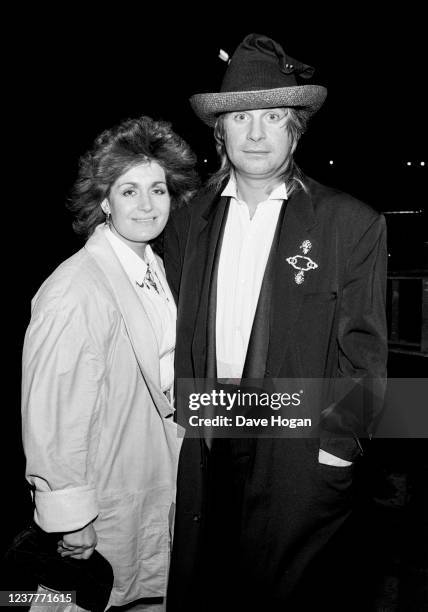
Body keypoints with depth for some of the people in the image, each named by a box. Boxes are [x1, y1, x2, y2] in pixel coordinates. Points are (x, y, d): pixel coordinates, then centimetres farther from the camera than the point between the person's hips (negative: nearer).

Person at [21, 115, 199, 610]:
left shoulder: (155, 267, 3)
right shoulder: (73, 293, -25)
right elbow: (51, 416, -23)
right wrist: (71, 518, -17)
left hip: (159, 480, 8)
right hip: (106, 502, -7)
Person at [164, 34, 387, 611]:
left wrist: (336, 445, -9)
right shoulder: (187, 222, 5)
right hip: (203, 449, 4)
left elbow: (363, 350, -5)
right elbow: (178, 335, 8)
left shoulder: (352, 223, -6)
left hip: (301, 453, -3)